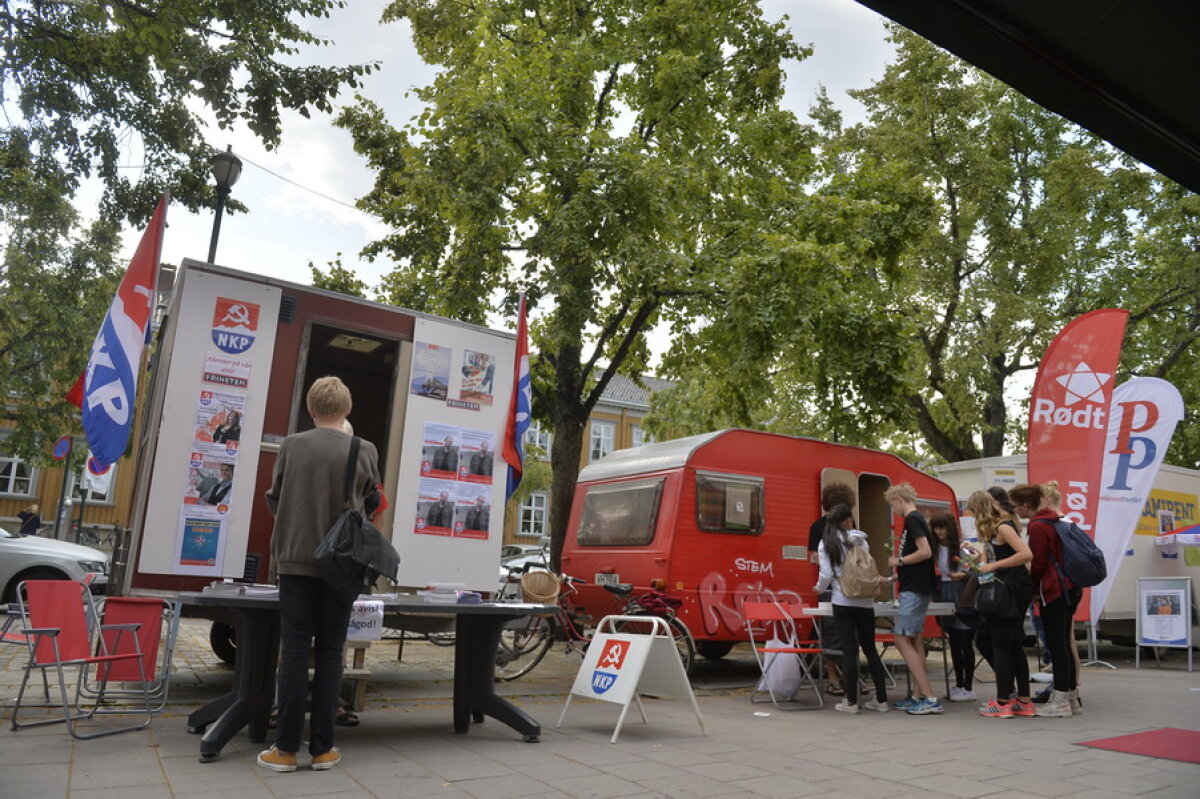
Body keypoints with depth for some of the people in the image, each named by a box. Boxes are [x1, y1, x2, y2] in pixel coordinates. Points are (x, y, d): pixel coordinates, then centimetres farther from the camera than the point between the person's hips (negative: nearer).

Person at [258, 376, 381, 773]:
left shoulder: (292, 445, -3)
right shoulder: (364, 451, -3)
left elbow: (273, 500, 8)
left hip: (296, 561, 0)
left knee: (294, 652, 5)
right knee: (329, 654, 7)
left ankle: (286, 748, 9)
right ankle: (322, 748, 12)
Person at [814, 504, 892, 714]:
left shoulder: (826, 543, -1)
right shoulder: (860, 540, 6)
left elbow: (826, 574, -6)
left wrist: (820, 588, 14)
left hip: (843, 602, -2)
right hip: (865, 601, 3)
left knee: (849, 651, 0)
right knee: (870, 649, 12)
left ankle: (851, 702, 3)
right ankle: (881, 699, 16)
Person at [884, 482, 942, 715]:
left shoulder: (912, 519, -13)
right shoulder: (918, 519, 17)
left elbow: (925, 552, -24)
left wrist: (899, 560, -11)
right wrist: (895, 577, 25)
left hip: (914, 590, -10)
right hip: (918, 588, 10)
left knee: (902, 639, -8)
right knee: (915, 640, 12)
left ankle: (929, 699, -8)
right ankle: (919, 697, 17)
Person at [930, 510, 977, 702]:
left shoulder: (962, 546, -10)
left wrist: (963, 575, -27)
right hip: (944, 598, 6)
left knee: (965, 644, -1)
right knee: (954, 644, 12)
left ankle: (968, 688, 6)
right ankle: (959, 685, 21)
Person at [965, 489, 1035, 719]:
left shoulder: (1003, 527, -14)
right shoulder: (995, 529, 14)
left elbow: (1026, 554, -24)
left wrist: (994, 565, -22)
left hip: (1013, 588, -10)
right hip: (1009, 589, 10)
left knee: (1001, 644, -3)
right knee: (1013, 645, 14)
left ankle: (1003, 703, 2)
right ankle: (1023, 701, 20)